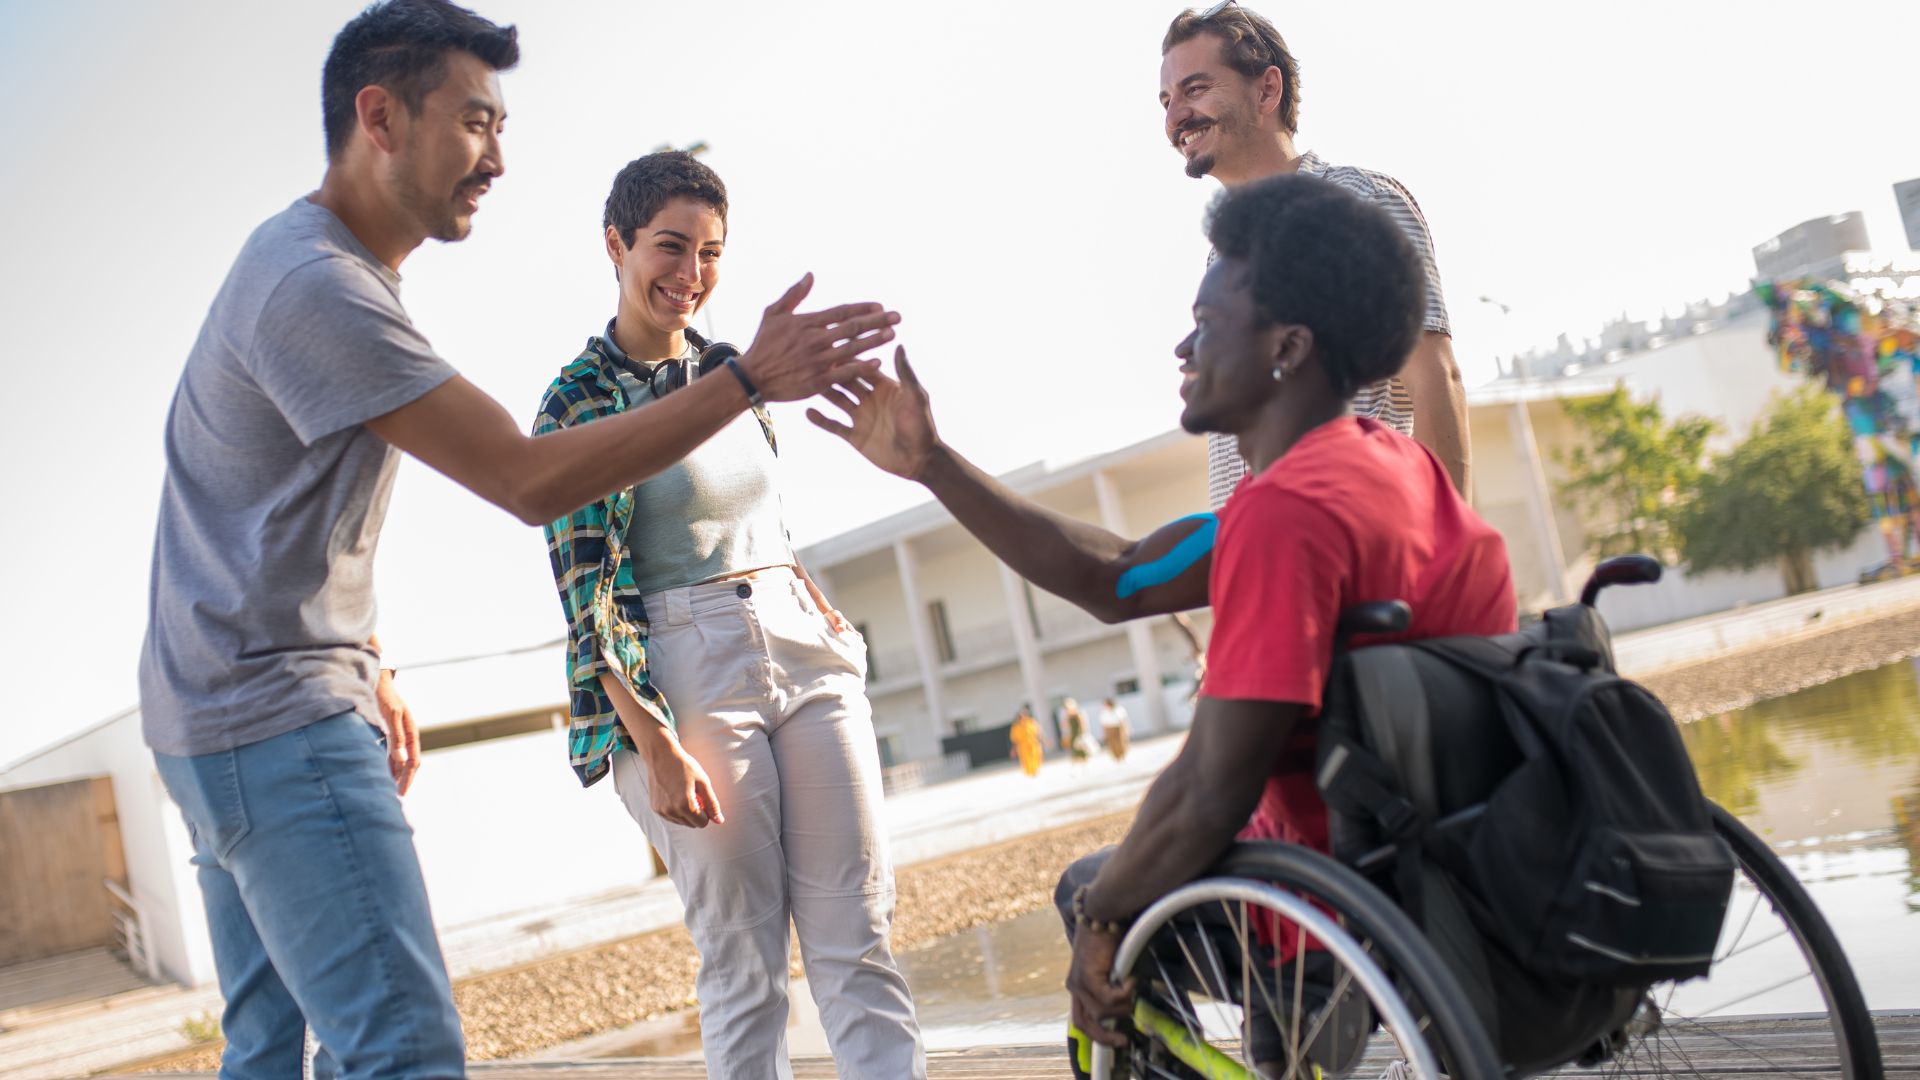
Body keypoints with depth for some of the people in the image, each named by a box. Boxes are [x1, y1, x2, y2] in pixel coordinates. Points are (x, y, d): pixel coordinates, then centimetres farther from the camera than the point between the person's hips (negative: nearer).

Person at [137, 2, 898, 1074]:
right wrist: (749, 379, -23)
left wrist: (367, 668, 20)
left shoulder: (343, 272, 15)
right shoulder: (315, 286, -20)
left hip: (232, 721, 11)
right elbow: (529, 481, -23)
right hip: (280, 718, -11)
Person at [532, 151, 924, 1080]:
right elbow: (589, 594, -9)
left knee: (859, 943, 2)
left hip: (804, 649, 6)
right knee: (746, 965, -1)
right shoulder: (576, 402, -5)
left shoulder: (730, 369, 13)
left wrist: (813, 597, 12)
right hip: (688, 673, -5)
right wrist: (657, 746, -15)